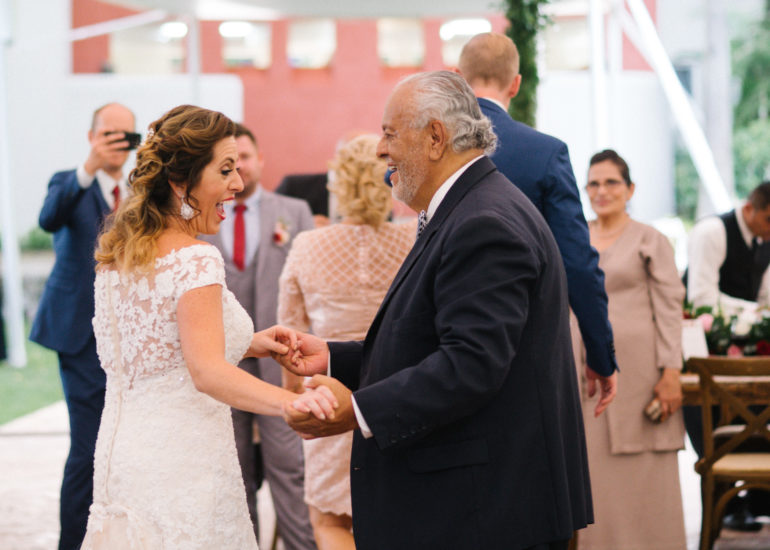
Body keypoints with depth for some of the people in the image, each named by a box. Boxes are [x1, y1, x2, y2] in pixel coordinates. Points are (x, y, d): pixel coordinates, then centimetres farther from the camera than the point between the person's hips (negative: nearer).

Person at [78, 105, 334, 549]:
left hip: (122, 456, 9)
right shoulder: (196, 261, -18)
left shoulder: (117, 257, 9)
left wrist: (244, 344, 12)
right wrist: (291, 402, -42)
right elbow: (207, 372, -29)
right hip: (180, 460, -9)